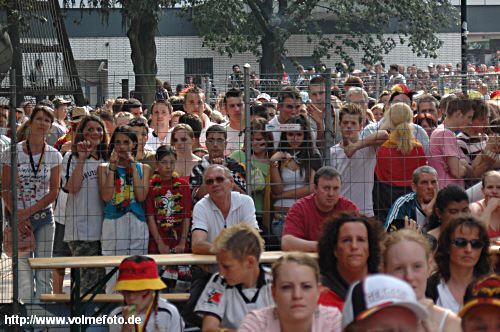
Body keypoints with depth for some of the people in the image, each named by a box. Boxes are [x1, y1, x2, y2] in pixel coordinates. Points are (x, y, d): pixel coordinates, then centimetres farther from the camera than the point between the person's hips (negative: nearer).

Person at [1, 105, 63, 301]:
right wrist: (16, 215, -12)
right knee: (23, 274, -5)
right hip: (19, 219, -2)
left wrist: (29, 212, -10)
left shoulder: (54, 156, 3)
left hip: (44, 217, 2)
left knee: (44, 275, 3)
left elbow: (53, 192, 1)